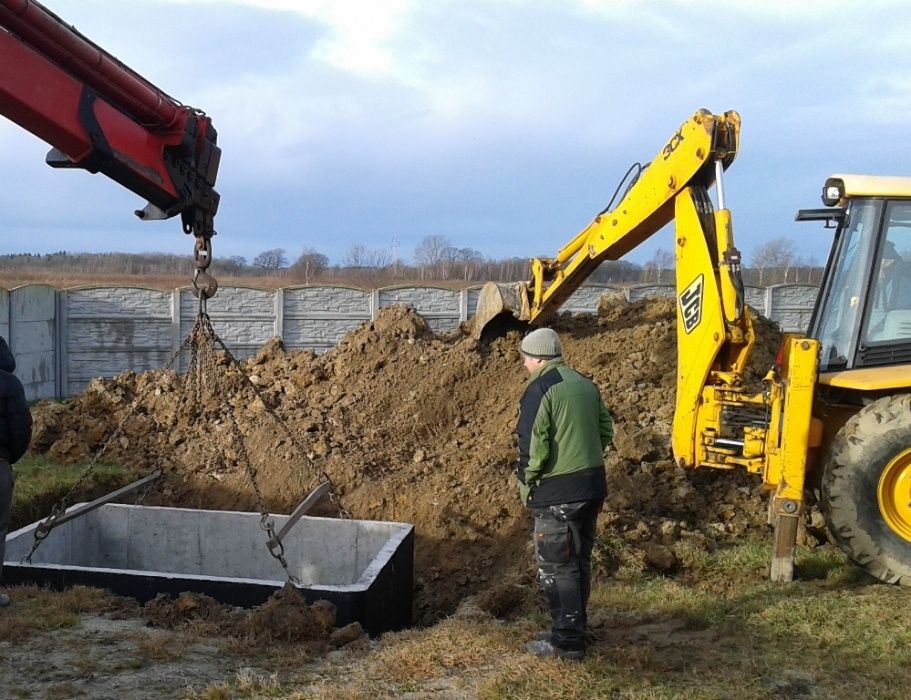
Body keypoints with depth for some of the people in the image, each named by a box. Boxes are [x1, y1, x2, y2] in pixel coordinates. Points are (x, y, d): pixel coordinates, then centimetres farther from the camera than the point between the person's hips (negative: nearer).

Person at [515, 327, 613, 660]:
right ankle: (575, 629, 29)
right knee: (579, 561, 18)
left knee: (556, 567, 1)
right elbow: (605, 431, 17)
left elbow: (532, 447, -19)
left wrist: (525, 484, -5)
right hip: (592, 486, 9)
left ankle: (566, 641, 6)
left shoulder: (540, 389, -14)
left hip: (558, 493, -8)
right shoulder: (585, 384, 11)